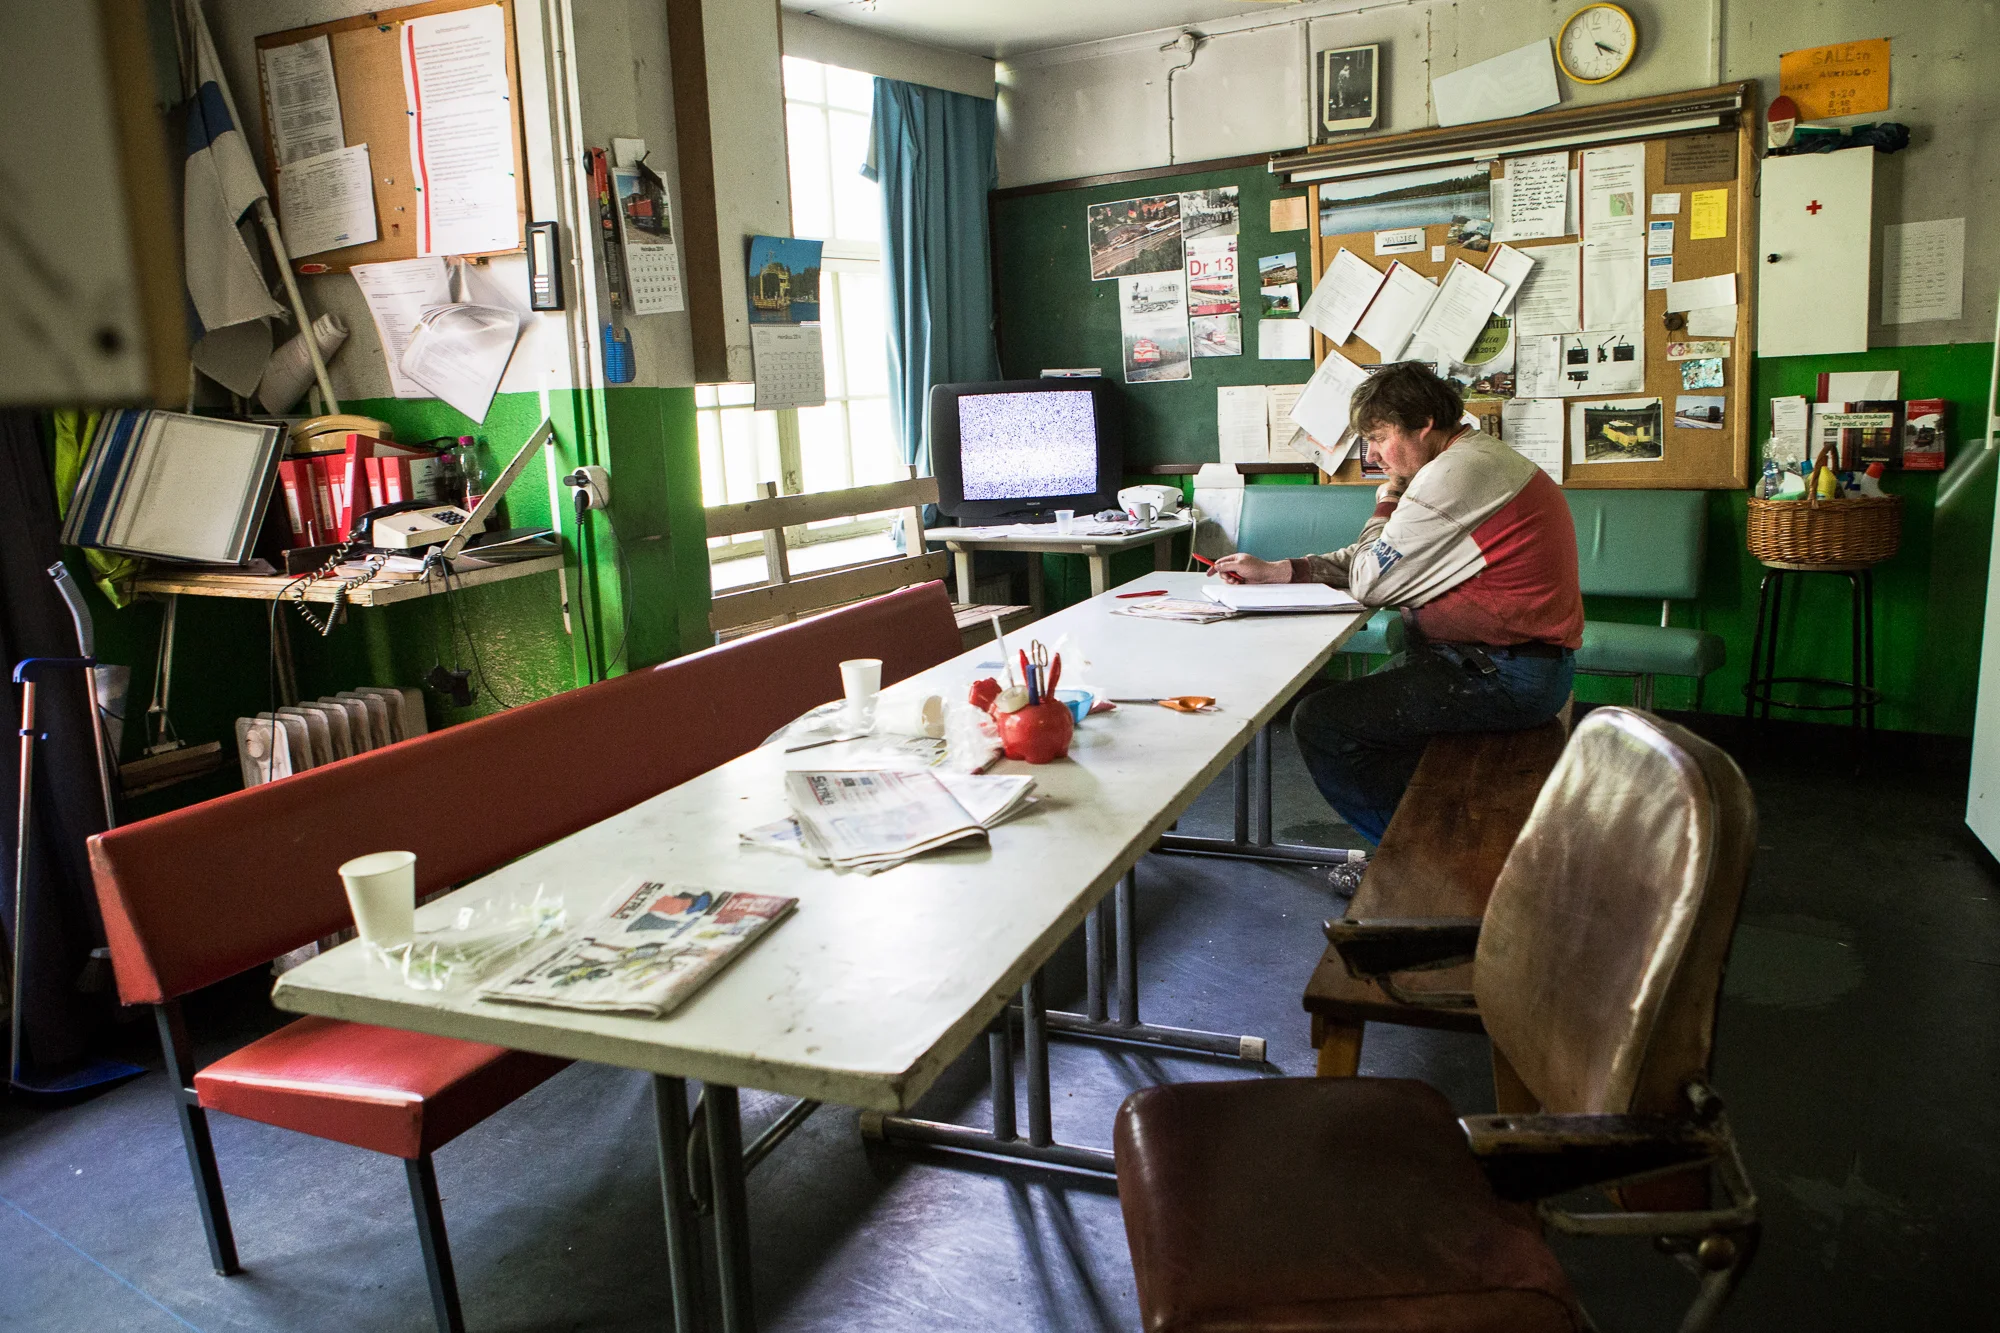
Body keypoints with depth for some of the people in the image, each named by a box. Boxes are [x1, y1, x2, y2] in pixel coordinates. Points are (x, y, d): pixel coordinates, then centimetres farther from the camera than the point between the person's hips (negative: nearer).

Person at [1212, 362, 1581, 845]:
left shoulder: (1454, 474, -20)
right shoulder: (1477, 459, 15)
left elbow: (1369, 583, -16)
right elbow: (1381, 559, 15)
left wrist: (1386, 503, 2)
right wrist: (1274, 570, 7)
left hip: (1505, 676, -11)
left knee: (1319, 721, -12)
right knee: (1357, 696, 24)